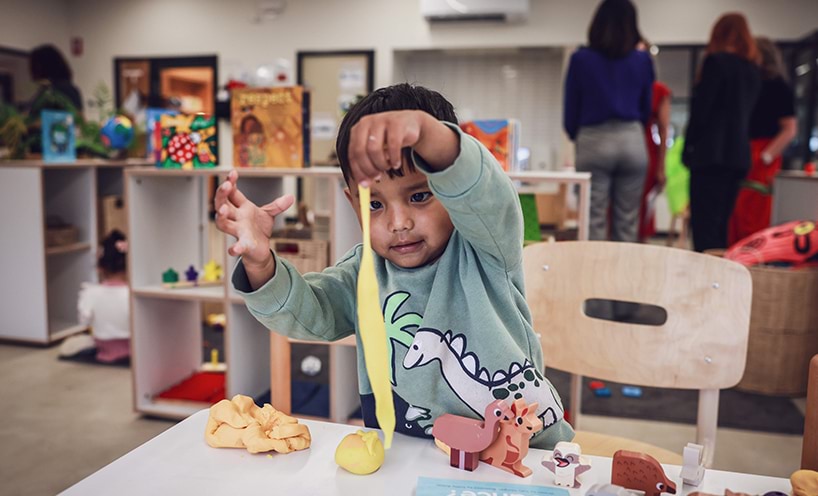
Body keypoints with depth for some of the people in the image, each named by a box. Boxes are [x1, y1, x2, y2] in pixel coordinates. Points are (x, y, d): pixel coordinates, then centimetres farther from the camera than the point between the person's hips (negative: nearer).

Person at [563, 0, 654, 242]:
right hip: (633, 141, 2)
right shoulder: (642, 60, 7)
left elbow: (570, 109, 5)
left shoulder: (580, 59, 1)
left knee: (594, 223, 0)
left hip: (593, 142, -2)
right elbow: (646, 108, 16)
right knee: (627, 224, 6)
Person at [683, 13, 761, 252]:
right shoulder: (753, 70, 16)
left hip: (711, 153, -7)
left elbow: (700, 108, -9)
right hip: (739, 154, 7)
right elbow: (745, 112, 18)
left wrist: (688, 148, -2)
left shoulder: (716, 60, -5)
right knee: (721, 224, 11)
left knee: (704, 225, -8)